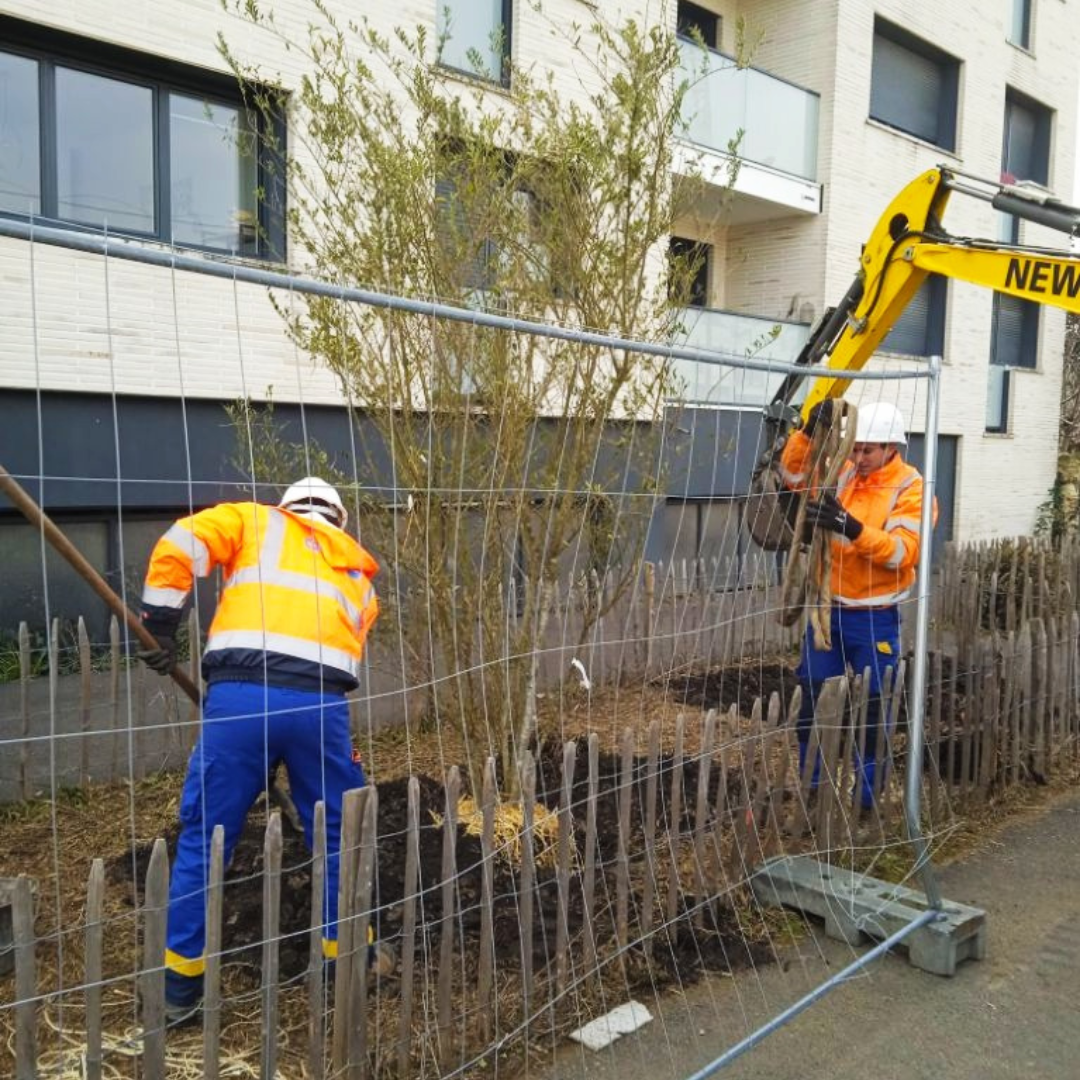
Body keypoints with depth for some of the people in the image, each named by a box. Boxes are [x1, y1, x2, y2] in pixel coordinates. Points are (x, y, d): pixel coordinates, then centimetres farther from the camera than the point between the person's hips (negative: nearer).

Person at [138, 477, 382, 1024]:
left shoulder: (255, 522, 21)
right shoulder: (357, 573, 29)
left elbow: (179, 545, 5)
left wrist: (160, 625, 10)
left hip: (239, 696, -1)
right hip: (319, 704, 2)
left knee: (203, 839, 14)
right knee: (338, 837, 20)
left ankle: (180, 986, 25)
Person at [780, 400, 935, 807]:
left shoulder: (912, 490, -11)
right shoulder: (842, 472, 3)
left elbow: (902, 552, -21)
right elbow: (793, 472, 1)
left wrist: (851, 526, -36)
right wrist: (809, 430, -16)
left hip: (875, 618, -4)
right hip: (828, 608, 4)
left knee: (872, 708, 6)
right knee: (812, 701, 9)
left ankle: (868, 798, 22)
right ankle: (810, 789, 25)